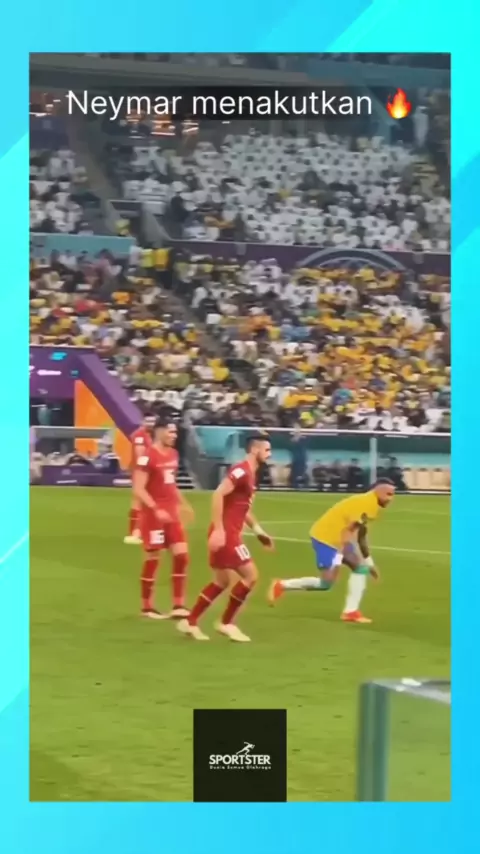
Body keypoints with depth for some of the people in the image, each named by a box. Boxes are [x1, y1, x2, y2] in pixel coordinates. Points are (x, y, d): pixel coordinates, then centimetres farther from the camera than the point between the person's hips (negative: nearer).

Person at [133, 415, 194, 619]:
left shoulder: (173, 454, 11)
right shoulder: (147, 457, -15)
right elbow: (138, 489, -19)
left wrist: (182, 504, 16)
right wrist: (156, 509, -26)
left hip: (171, 513, 8)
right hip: (153, 514, -8)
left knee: (181, 555, 1)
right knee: (152, 559, 0)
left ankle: (178, 605, 7)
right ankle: (146, 607, 13)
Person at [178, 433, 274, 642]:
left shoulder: (250, 473, 15)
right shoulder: (241, 470, -15)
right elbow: (218, 495, -24)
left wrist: (258, 531, 23)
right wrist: (218, 529, -27)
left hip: (230, 533, 10)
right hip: (225, 533, -10)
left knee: (221, 581, 15)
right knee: (250, 574, -7)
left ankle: (190, 622, 20)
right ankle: (226, 623, 3)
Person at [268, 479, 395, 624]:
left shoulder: (371, 505, 12)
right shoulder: (366, 503, -19)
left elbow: (360, 535, 23)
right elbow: (347, 530, -26)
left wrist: (369, 561, 27)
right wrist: (338, 558, -30)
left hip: (337, 538, 10)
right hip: (325, 536, -10)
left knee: (361, 567, 6)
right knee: (326, 583, -11)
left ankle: (350, 611, 6)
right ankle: (281, 585, 1)